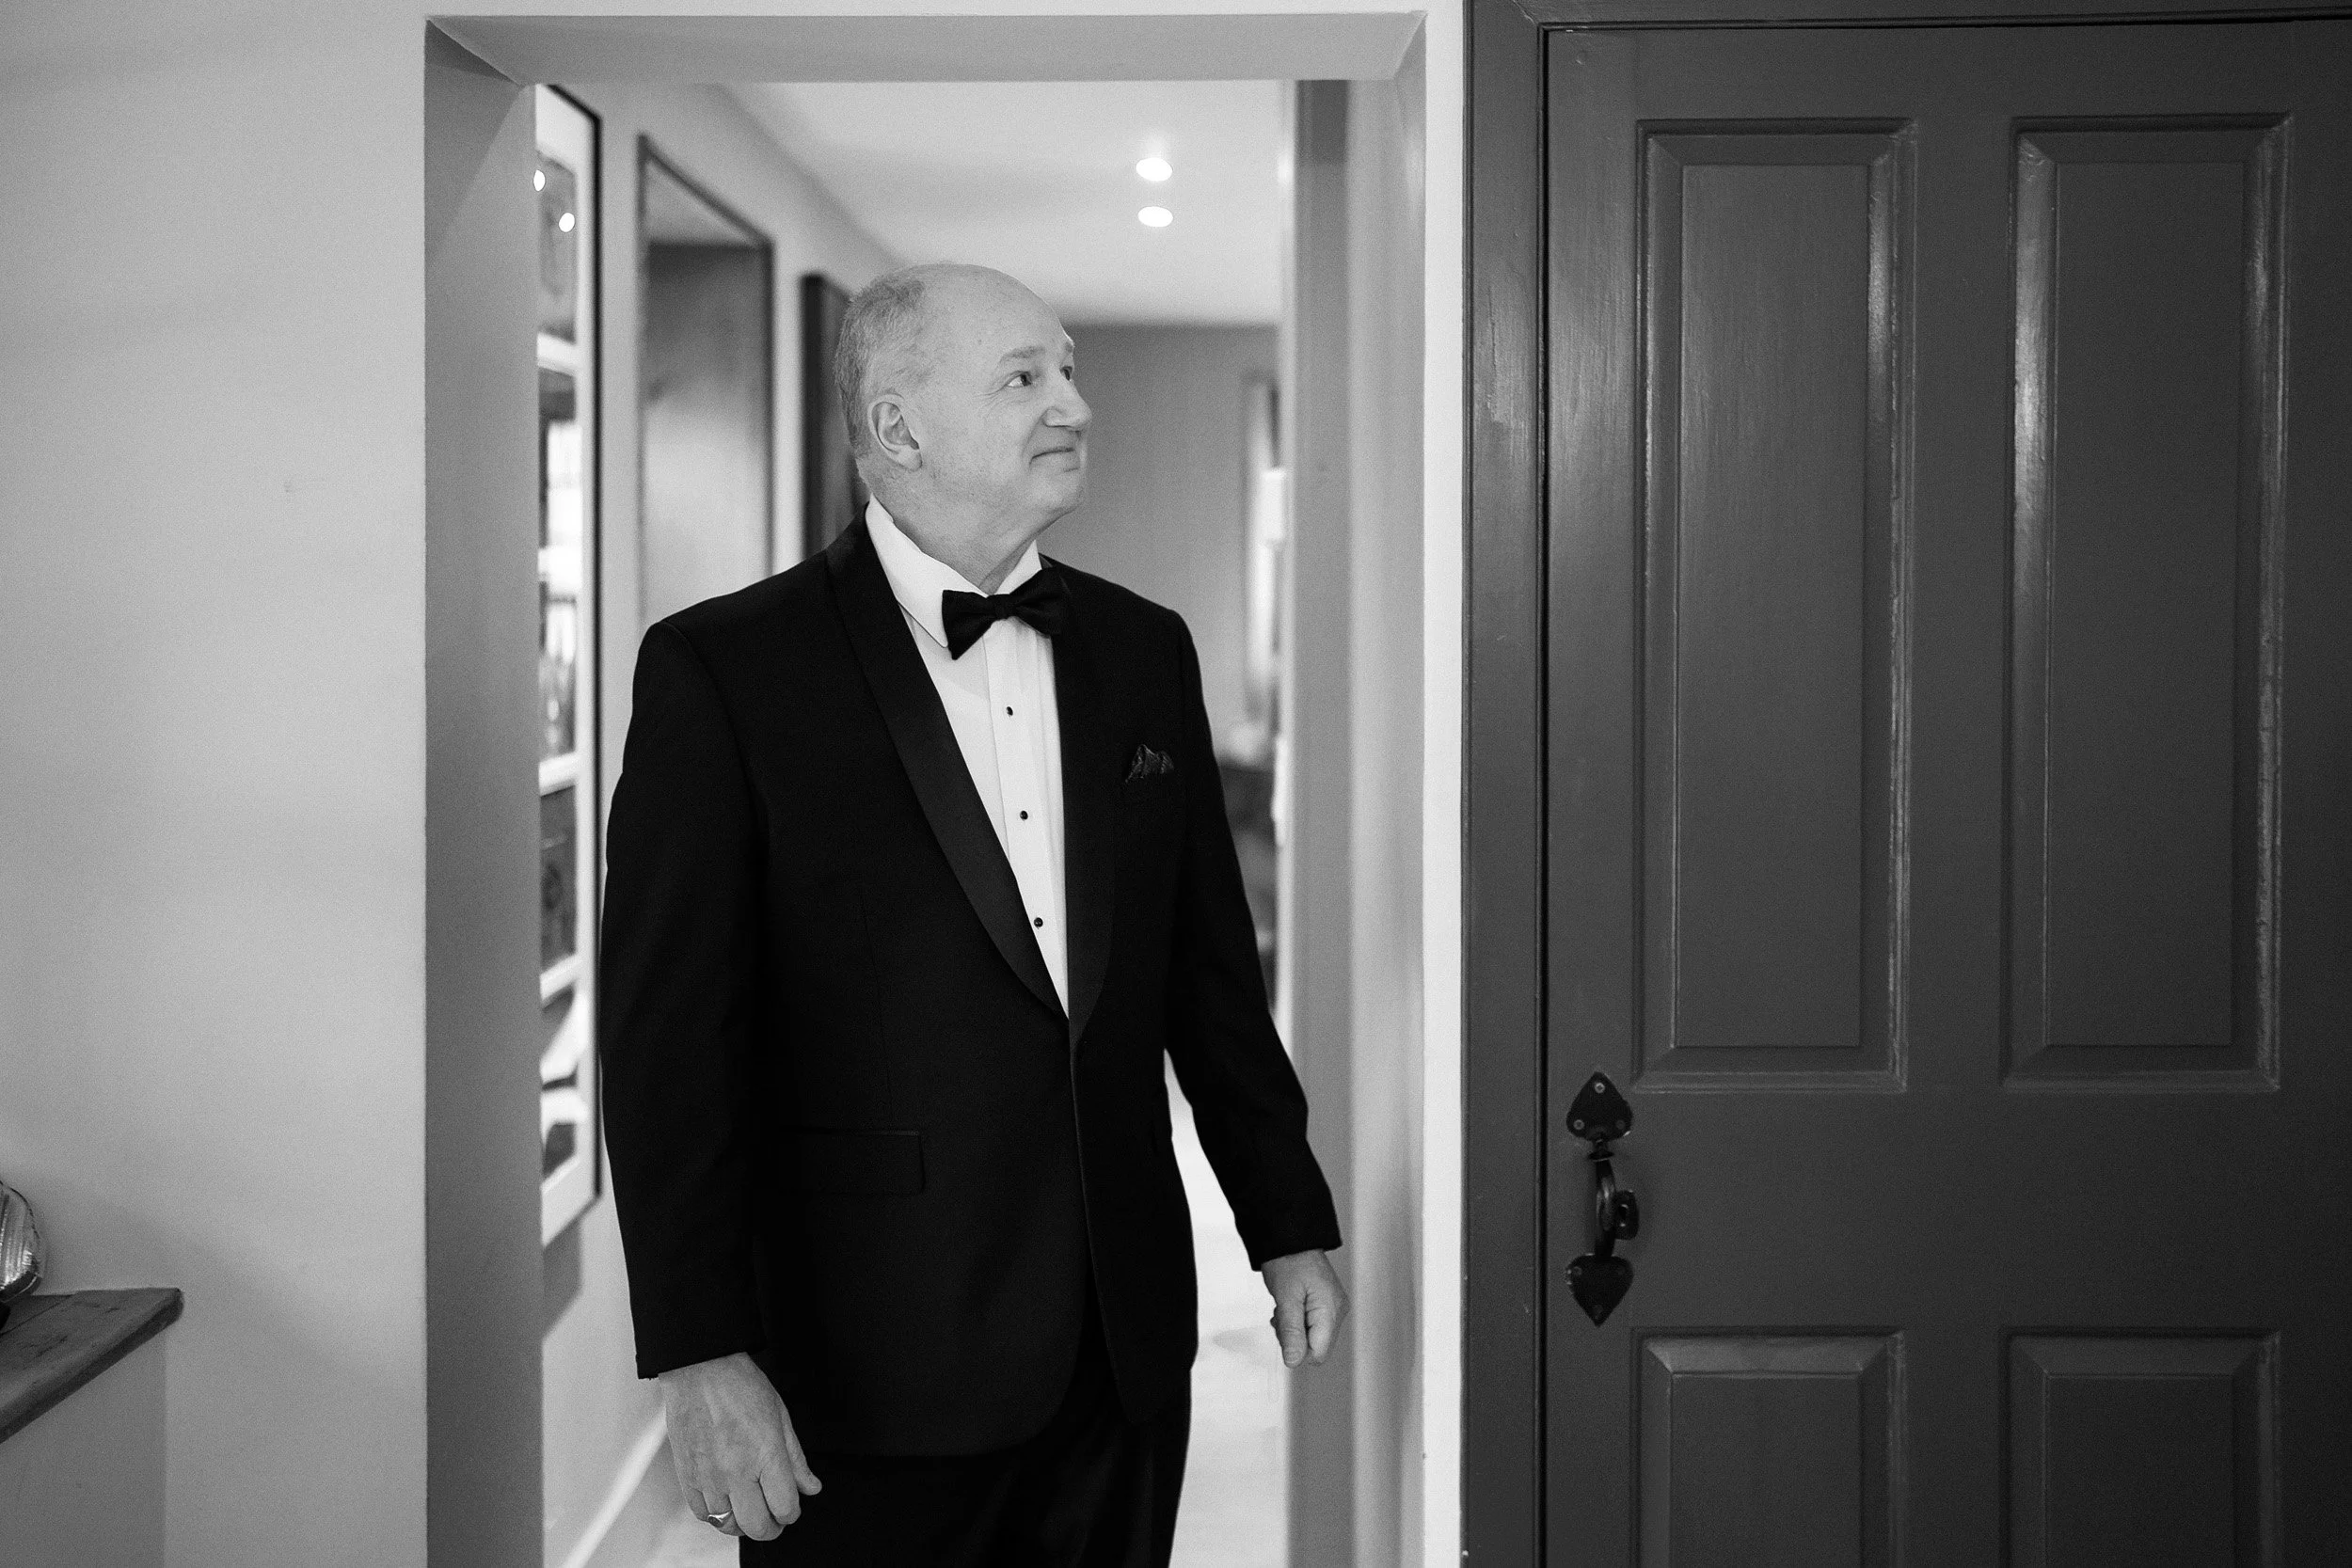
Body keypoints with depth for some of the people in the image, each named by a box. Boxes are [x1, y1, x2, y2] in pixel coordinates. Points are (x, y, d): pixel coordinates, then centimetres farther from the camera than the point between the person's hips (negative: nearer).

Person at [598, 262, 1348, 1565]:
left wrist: (1289, 1226, 14)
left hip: (1124, 1353, 5)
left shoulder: (1144, 651, 9)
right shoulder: (722, 669, -7)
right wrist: (697, 1358, -15)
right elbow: (670, 1039, -11)